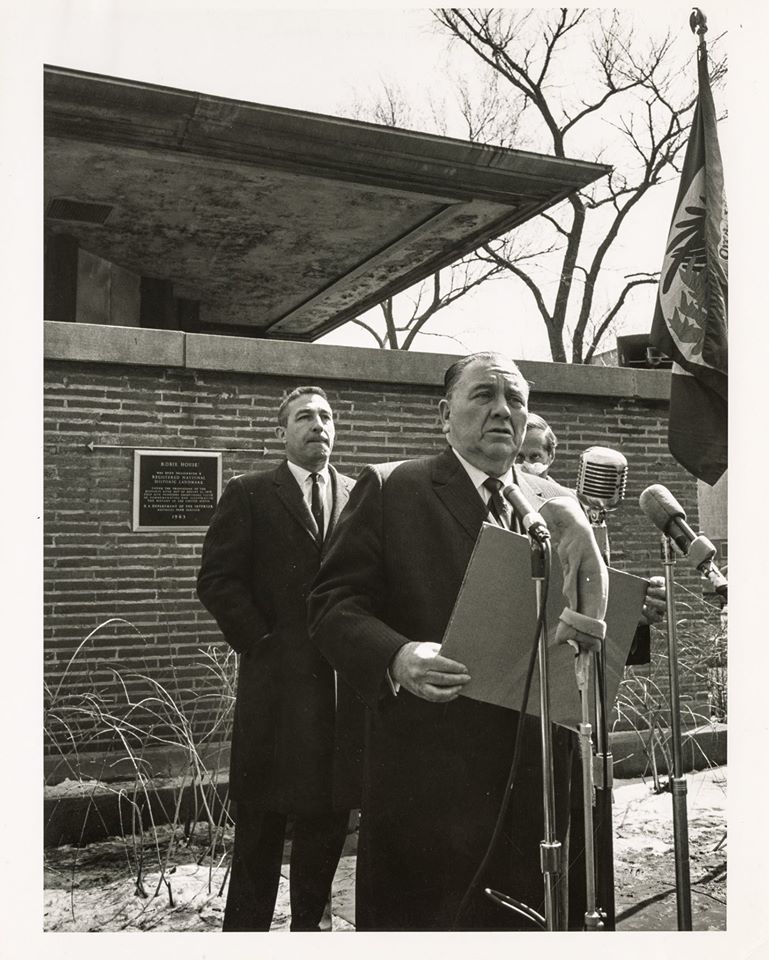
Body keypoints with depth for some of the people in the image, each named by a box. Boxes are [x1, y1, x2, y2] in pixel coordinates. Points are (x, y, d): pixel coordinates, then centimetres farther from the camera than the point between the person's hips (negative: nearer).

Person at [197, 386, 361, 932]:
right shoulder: (250, 495, 2)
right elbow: (218, 580, -3)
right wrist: (258, 639, -9)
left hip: (347, 679, 3)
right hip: (276, 677, -3)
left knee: (330, 813, 12)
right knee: (262, 823, 5)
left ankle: (309, 923, 28)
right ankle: (247, 928, 19)